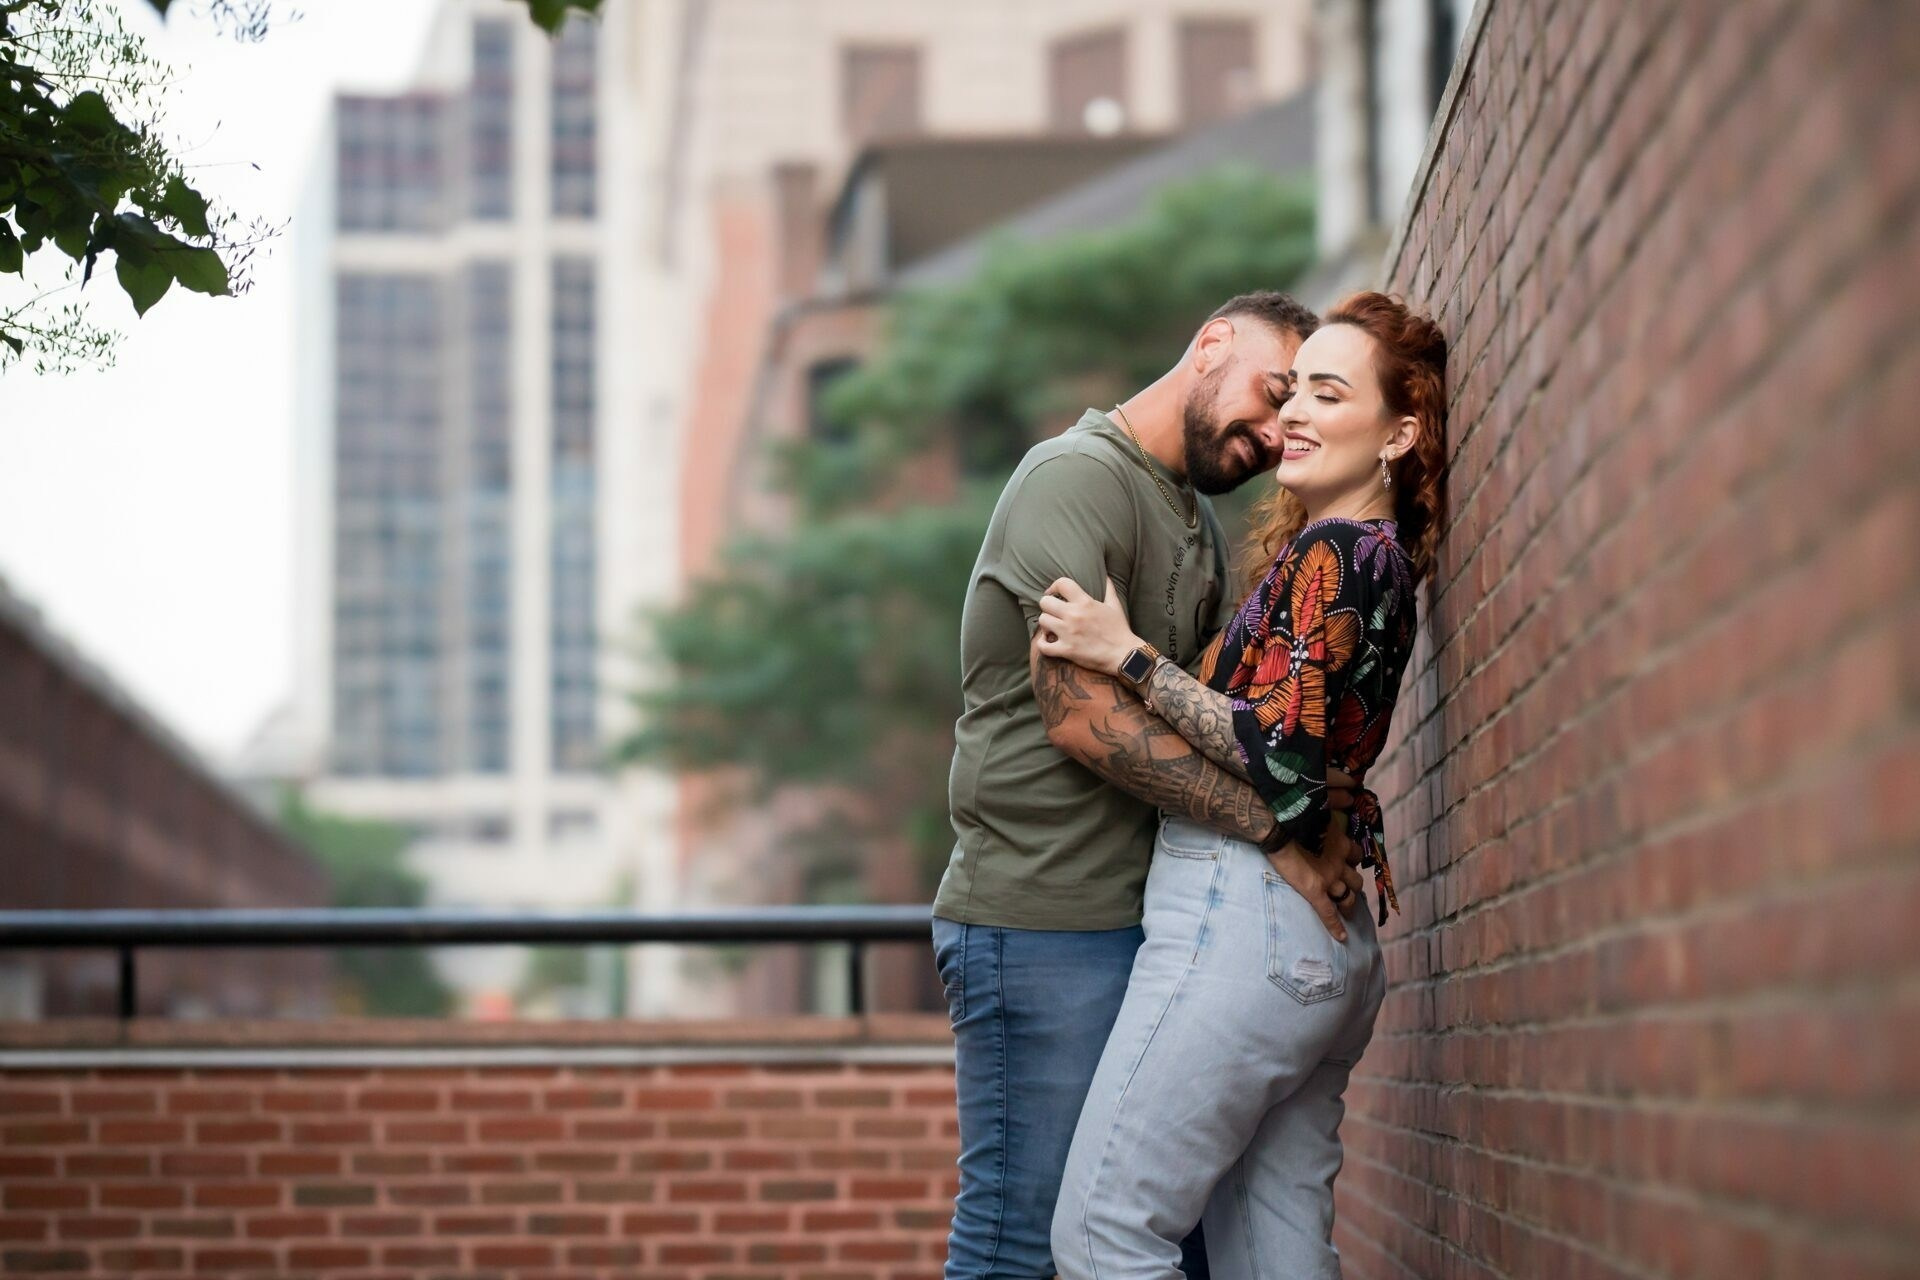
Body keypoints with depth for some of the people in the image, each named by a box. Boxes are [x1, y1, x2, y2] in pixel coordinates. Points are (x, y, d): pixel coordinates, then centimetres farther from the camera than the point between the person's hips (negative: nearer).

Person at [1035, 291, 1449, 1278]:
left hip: (1244, 916, -10)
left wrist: (1126, 655, -12)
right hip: (1331, 941, 10)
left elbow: (1281, 751, -17)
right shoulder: (1383, 557, 19)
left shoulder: (1330, 553, -9)